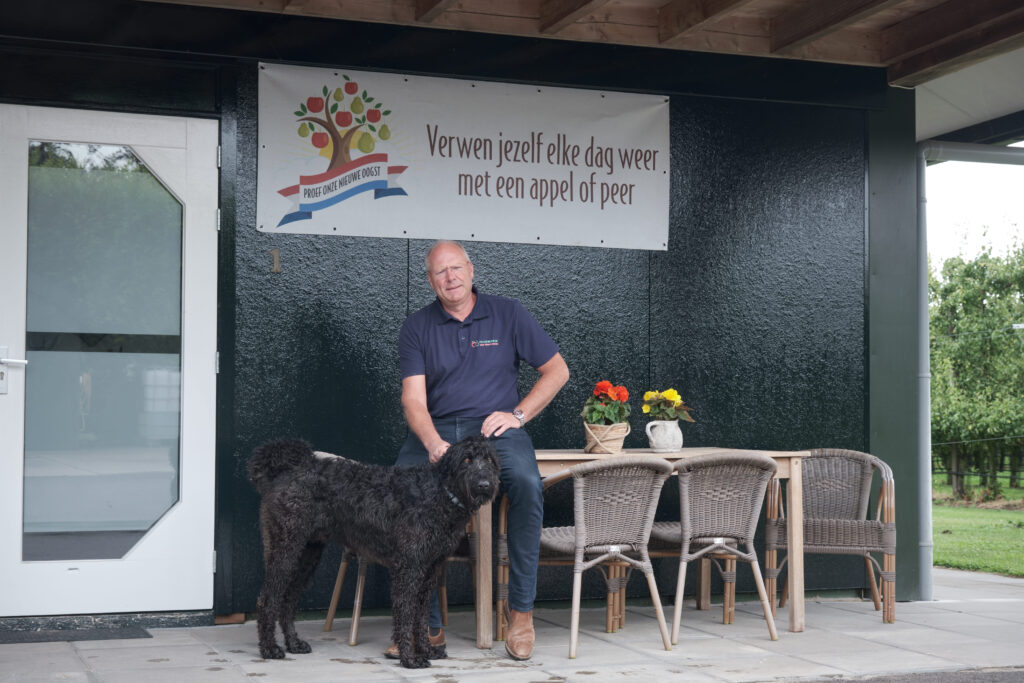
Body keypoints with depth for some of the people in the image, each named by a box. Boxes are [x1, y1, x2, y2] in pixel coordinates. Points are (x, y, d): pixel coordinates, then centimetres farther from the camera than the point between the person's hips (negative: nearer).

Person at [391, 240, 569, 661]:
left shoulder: (507, 315, 9)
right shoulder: (416, 328, 8)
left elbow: (557, 369, 11)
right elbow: (413, 399, -4)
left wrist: (518, 414, -2)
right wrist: (434, 445, -24)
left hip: (495, 430, -1)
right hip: (433, 433, 1)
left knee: (526, 482, -34)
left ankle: (521, 611, -23)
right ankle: (427, 623, -19)